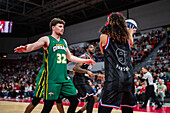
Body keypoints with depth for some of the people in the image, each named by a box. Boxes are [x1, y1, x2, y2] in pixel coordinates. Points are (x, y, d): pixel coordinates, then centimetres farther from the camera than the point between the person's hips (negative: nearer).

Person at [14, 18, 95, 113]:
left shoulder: (64, 42, 18)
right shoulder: (47, 39, -1)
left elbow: (70, 57, 26)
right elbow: (33, 45, -17)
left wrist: (85, 61, 28)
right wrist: (25, 48, -40)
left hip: (64, 78, 6)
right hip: (52, 79, -6)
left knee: (75, 101, 4)